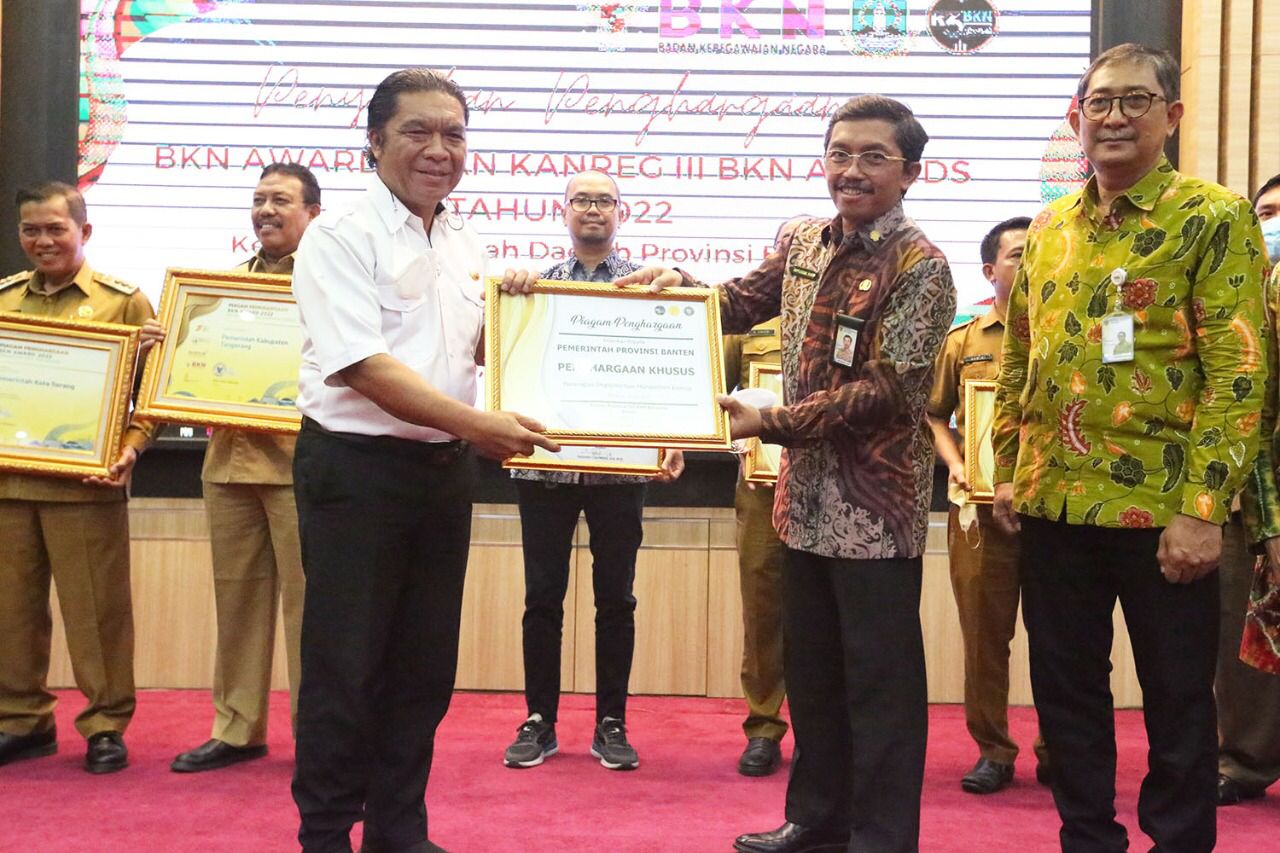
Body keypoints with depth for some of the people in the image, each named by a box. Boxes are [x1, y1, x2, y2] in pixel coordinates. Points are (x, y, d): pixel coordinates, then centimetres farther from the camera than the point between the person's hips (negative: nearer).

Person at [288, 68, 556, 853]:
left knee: (426, 664, 13)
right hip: (356, 466, -7)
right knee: (344, 665, 1)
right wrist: (477, 424, -25)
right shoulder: (342, 237, -11)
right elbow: (363, 367, -20)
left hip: (443, 468, 7)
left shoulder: (466, 246, 11)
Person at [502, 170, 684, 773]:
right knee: (543, 597, 6)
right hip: (544, 461, 1)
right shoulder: (537, 283, 9)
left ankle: (611, 724, 18)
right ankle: (539, 721, 18)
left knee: (616, 598, 6)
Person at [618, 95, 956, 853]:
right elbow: (739, 304, 20)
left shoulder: (920, 266, -12)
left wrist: (768, 423, -21)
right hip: (807, 493, 7)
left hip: (876, 504, -7)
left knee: (880, 678, 2)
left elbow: (884, 391, -19)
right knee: (811, 668, 17)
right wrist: (678, 283, 0)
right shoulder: (805, 243, 7)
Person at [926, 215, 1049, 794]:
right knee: (983, 630, 5)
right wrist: (954, 464, -3)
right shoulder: (962, 342, 10)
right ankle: (992, 750, 17)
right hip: (982, 505, 1)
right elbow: (935, 415, 13)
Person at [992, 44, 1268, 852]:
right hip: (1053, 504, 5)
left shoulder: (1215, 218, -6)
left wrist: (1202, 509, -17)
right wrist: (1009, 472, 11)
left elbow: (1238, 372, -12)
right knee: (1065, 690, 14)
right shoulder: (1049, 227, 11)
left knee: (1178, 701, 7)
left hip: (1161, 509, -5)